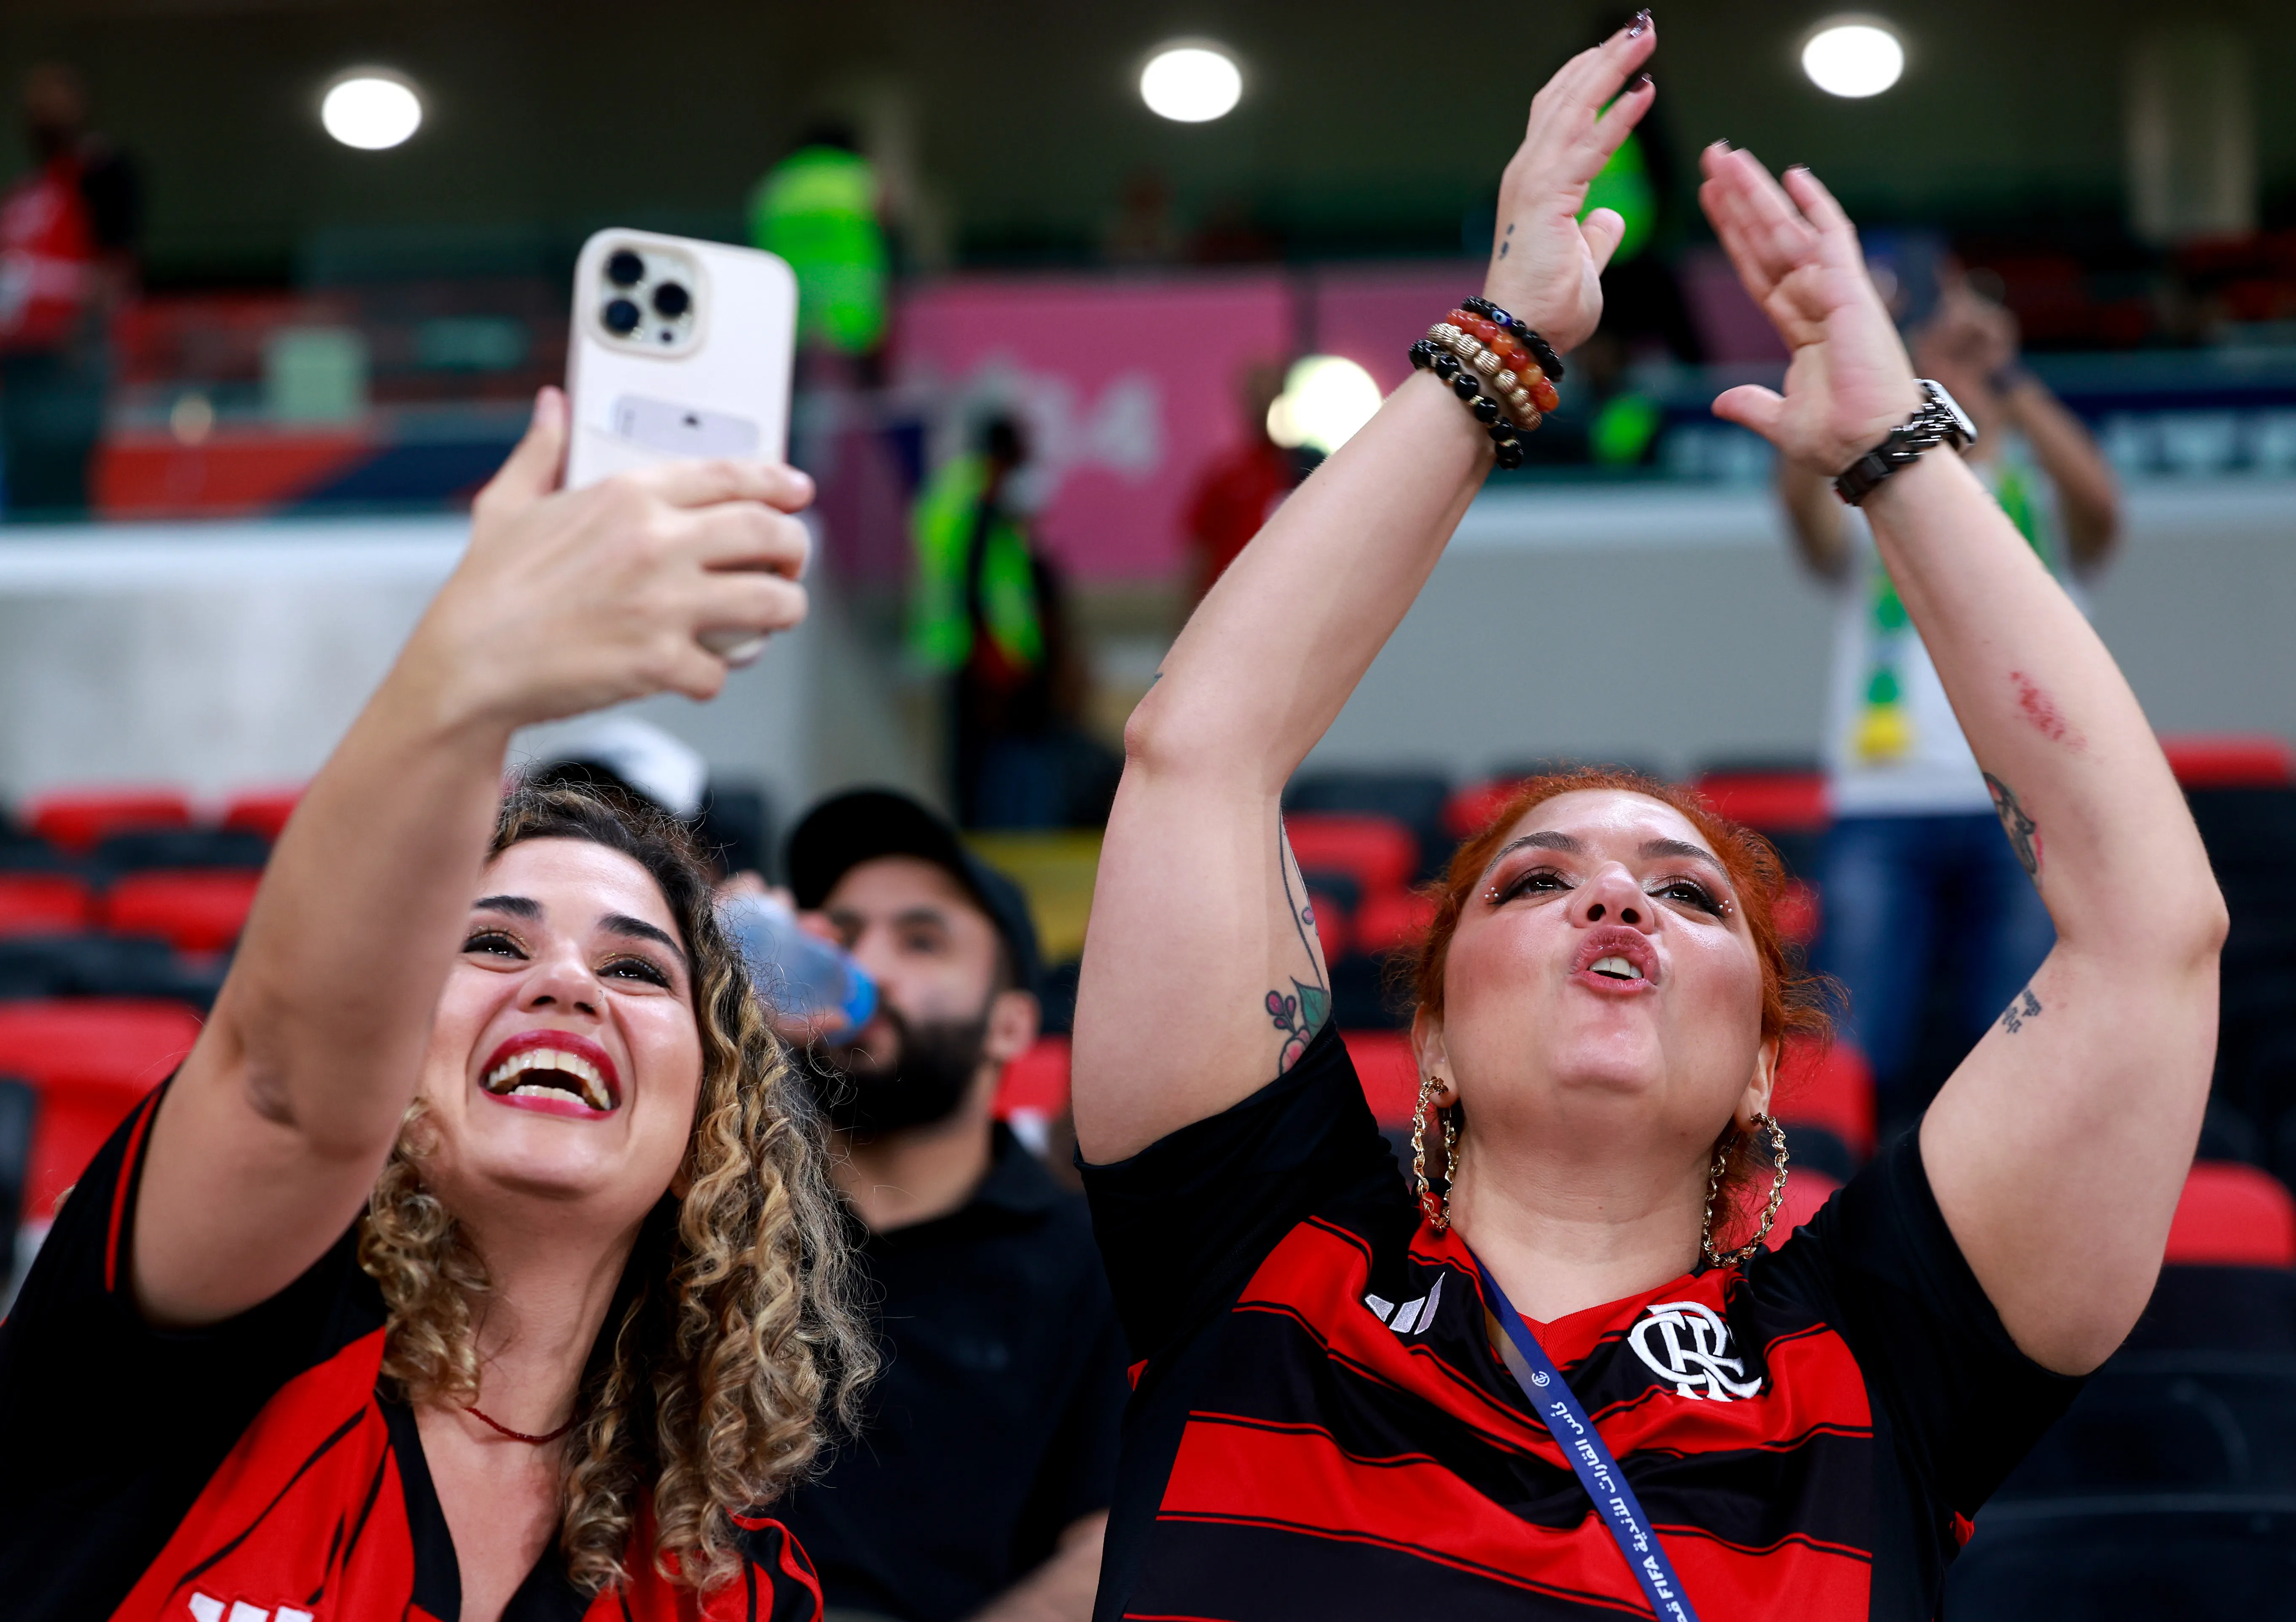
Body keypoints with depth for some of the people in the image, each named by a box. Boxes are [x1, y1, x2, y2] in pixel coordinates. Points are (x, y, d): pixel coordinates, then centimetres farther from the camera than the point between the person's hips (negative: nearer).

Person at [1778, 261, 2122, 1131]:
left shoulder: (2039, 495, 16)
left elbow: (2098, 504, -9)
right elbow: (1802, 494, -8)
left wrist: (2002, 372, -17)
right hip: (1883, 808, 0)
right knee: (1856, 1061, -9)